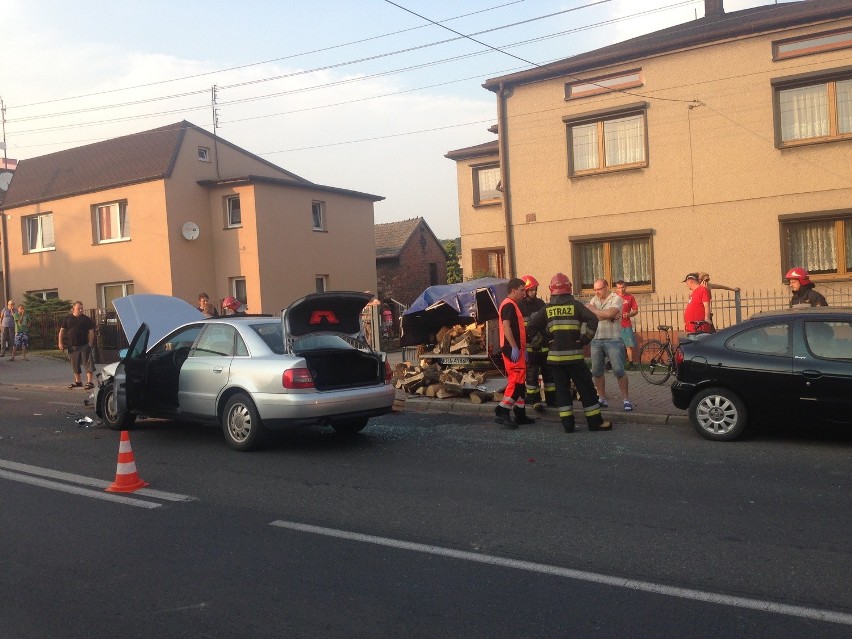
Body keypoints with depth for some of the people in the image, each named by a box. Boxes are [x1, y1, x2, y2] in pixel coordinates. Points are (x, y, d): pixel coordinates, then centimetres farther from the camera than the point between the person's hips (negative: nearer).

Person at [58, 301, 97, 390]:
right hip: (72, 346, 3)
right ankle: (77, 381, 25)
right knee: (75, 365, 12)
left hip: (84, 346, -3)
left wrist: (90, 343, -10)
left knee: (88, 364, -9)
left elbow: (91, 331, 0)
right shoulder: (67, 318, 7)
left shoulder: (87, 319, 1)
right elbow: (62, 331, 9)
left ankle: (89, 382, -9)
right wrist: (60, 342, 2)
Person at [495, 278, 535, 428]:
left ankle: (520, 414, 17)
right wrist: (515, 348, -25)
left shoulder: (513, 305, 22)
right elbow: (506, 327, -22)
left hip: (516, 349, 11)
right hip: (512, 349, -11)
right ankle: (502, 412, -15)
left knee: (519, 382, 12)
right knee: (517, 380, -14)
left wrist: (522, 348, 24)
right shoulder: (509, 305, -11)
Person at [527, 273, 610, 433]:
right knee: (586, 388, 5)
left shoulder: (547, 308, 6)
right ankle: (595, 422, 9)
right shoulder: (575, 305, -2)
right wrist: (585, 339, -5)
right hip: (574, 355, -3)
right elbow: (593, 319, -14)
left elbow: (532, 325, 8)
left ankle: (567, 423, 8)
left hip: (555, 355, 3)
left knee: (562, 388, 10)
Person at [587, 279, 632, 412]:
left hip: (613, 340, -5)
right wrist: (607, 316, -15)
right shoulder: (594, 299, 11)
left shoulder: (616, 299, -4)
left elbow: (609, 313, -21)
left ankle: (626, 400, 1)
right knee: (596, 372, 8)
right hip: (596, 340, 5)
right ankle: (602, 399, 20)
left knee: (619, 371, -7)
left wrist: (593, 310, -8)